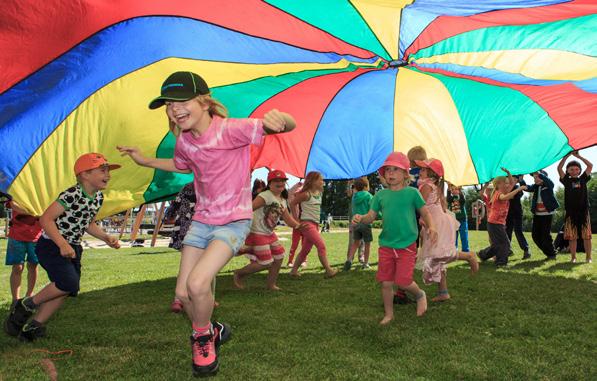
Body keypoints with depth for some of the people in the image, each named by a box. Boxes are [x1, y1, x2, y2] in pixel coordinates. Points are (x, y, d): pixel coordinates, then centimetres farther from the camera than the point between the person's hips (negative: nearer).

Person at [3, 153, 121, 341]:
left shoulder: (98, 197, 5)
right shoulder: (72, 195, -21)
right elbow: (46, 219, -22)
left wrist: (106, 238, 5)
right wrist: (63, 245, -29)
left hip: (72, 249, 8)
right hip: (51, 245, -8)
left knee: (66, 290, 4)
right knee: (68, 283, -22)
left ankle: (33, 327, 17)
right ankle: (26, 305, 2)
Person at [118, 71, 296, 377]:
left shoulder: (231, 130, -21)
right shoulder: (184, 142, 0)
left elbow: (289, 126, -28)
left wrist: (277, 118, -51)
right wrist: (144, 161, 19)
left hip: (234, 221, -6)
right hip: (202, 220, 7)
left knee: (197, 283, -22)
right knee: (183, 293, 3)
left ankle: (203, 338, 9)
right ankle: (211, 330, 33)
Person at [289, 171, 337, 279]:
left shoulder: (319, 193, 11)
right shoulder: (306, 194, -11)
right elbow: (292, 204, -7)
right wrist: (297, 219, -6)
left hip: (315, 224, 8)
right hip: (307, 224, -8)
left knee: (306, 249, 10)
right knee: (321, 245, -15)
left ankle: (294, 270, 18)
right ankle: (328, 270, -13)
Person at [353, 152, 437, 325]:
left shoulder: (412, 192, -4)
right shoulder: (381, 195, 4)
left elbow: (425, 213, 1)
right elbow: (371, 216, 4)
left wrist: (431, 227, -18)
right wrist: (360, 218, -18)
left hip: (407, 246, -3)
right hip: (386, 246, 3)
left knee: (403, 281, -8)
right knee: (386, 283, 7)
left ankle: (420, 295, 25)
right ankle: (388, 314, 27)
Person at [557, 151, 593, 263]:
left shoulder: (583, 179, 10)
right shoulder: (567, 181, 7)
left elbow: (590, 165, 4)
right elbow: (559, 168, -2)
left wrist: (578, 156, 2)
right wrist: (567, 155, -2)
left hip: (583, 211, 1)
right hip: (571, 212, -1)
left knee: (586, 236, 4)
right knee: (572, 237, 1)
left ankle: (589, 257, 12)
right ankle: (573, 257, 8)